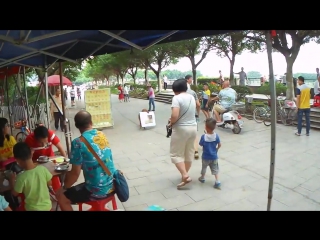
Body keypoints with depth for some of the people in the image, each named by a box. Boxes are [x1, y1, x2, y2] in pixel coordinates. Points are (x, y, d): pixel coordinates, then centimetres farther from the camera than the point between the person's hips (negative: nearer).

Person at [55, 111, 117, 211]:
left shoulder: (78, 142, -17)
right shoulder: (102, 135, 2)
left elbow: (75, 173, -14)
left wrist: (64, 187, 6)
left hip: (97, 191, -7)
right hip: (113, 185, 7)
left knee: (61, 195, 12)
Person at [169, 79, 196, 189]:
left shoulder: (177, 98, -16)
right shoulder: (192, 97, 8)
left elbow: (175, 115, -27)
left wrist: (171, 123, -6)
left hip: (181, 129, -8)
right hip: (193, 127, 8)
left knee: (176, 154, 4)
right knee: (189, 153, 16)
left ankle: (185, 176, -5)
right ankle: (185, 174, 29)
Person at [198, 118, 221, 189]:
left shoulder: (203, 137, -23)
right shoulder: (216, 136, -13)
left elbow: (201, 144, -10)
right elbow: (219, 145, -4)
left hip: (205, 157, -1)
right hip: (214, 156, 2)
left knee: (204, 167, 22)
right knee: (215, 169, 13)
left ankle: (202, 178, 42)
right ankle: (217, 181, 4)